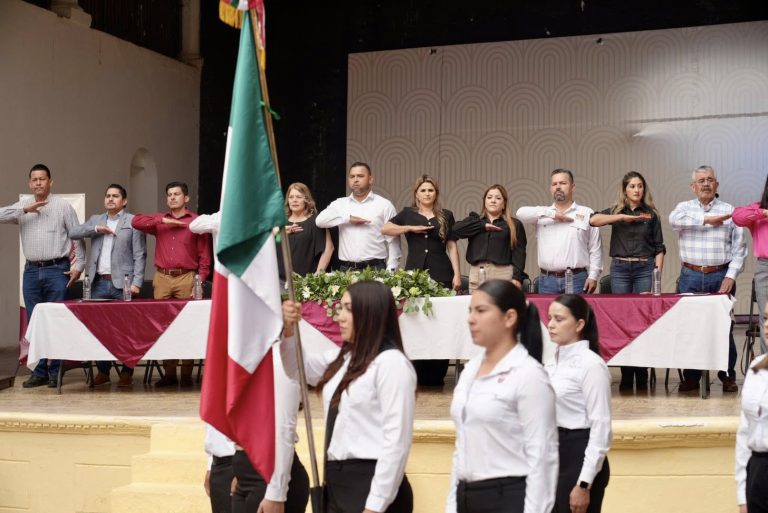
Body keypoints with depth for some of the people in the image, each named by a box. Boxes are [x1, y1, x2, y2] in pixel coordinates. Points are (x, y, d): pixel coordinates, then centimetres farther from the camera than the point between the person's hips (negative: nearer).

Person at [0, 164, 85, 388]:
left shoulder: (63, 206, 3)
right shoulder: (22, 206, 11)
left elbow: (77, 236, 2)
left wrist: (78, 265, -4)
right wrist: (24, 210, -10)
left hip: (57, 270, -3)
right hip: (31, 271, 3)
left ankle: (56, 371, 4)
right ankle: (39, 371, 12)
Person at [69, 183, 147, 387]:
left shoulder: (133, 222, 3)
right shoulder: (96, 220, 17)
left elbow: (139, 255, -3)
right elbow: (73, 233, 6)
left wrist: (136, 283, -12)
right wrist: (96, 229, -7)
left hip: (122, 283, -4)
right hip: (99, 283, 4)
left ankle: (127, 372, 5)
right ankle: (103, 371, 13)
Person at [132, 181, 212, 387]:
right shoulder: (160, 221, 16)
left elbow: (204, 255, 3)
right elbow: (136, 221, 2)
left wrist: (200, 281, -7)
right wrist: (163, 220, -4)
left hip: (186, 278, -3)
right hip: (162, 278, 3)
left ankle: (186, 374, 1)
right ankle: (169, 373, 6)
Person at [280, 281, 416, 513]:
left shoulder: (392, 363, -13)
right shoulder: (342, 359, 13)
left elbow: (397, 440, -18)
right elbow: (299, 367, 30)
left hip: (370, 483, -8)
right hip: (337, 481, 8)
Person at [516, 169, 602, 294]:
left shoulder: (587, 214, 8)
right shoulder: (543, 213, 14)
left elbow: (595, 249, 6)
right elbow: (521, 213, -5)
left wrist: (593, 276, -4)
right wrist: (552, 214, -8)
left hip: (576, 279, -2)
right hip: (547, 280, 2)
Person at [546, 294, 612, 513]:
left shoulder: (591, 365, -13)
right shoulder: (554, 362, 11)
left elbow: (601, 426, -16)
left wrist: (584, 484, -18)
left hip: (579, 457, -8)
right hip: (553, 455, 8)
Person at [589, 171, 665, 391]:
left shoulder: (651, 214, 9)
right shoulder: (616, 211, 8)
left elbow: (659, 248, 8)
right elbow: (593, 220, -11)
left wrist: (658, 273, -3)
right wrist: (623, 217, -16)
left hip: (645, 268, 0)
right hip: (620, 268, 0)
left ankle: (642, 376, 2)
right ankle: (626, 376, 7)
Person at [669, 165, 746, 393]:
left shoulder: (729, 211, 7)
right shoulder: (685, 208, 10)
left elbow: (739, 248, 3)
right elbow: (674, 219, -15)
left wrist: (731, 276, -9)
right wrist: (707, 219, -15)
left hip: (721, 276, -1)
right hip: (690, 276, 1)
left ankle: (728, 376, 12)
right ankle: (691, 377, 11)